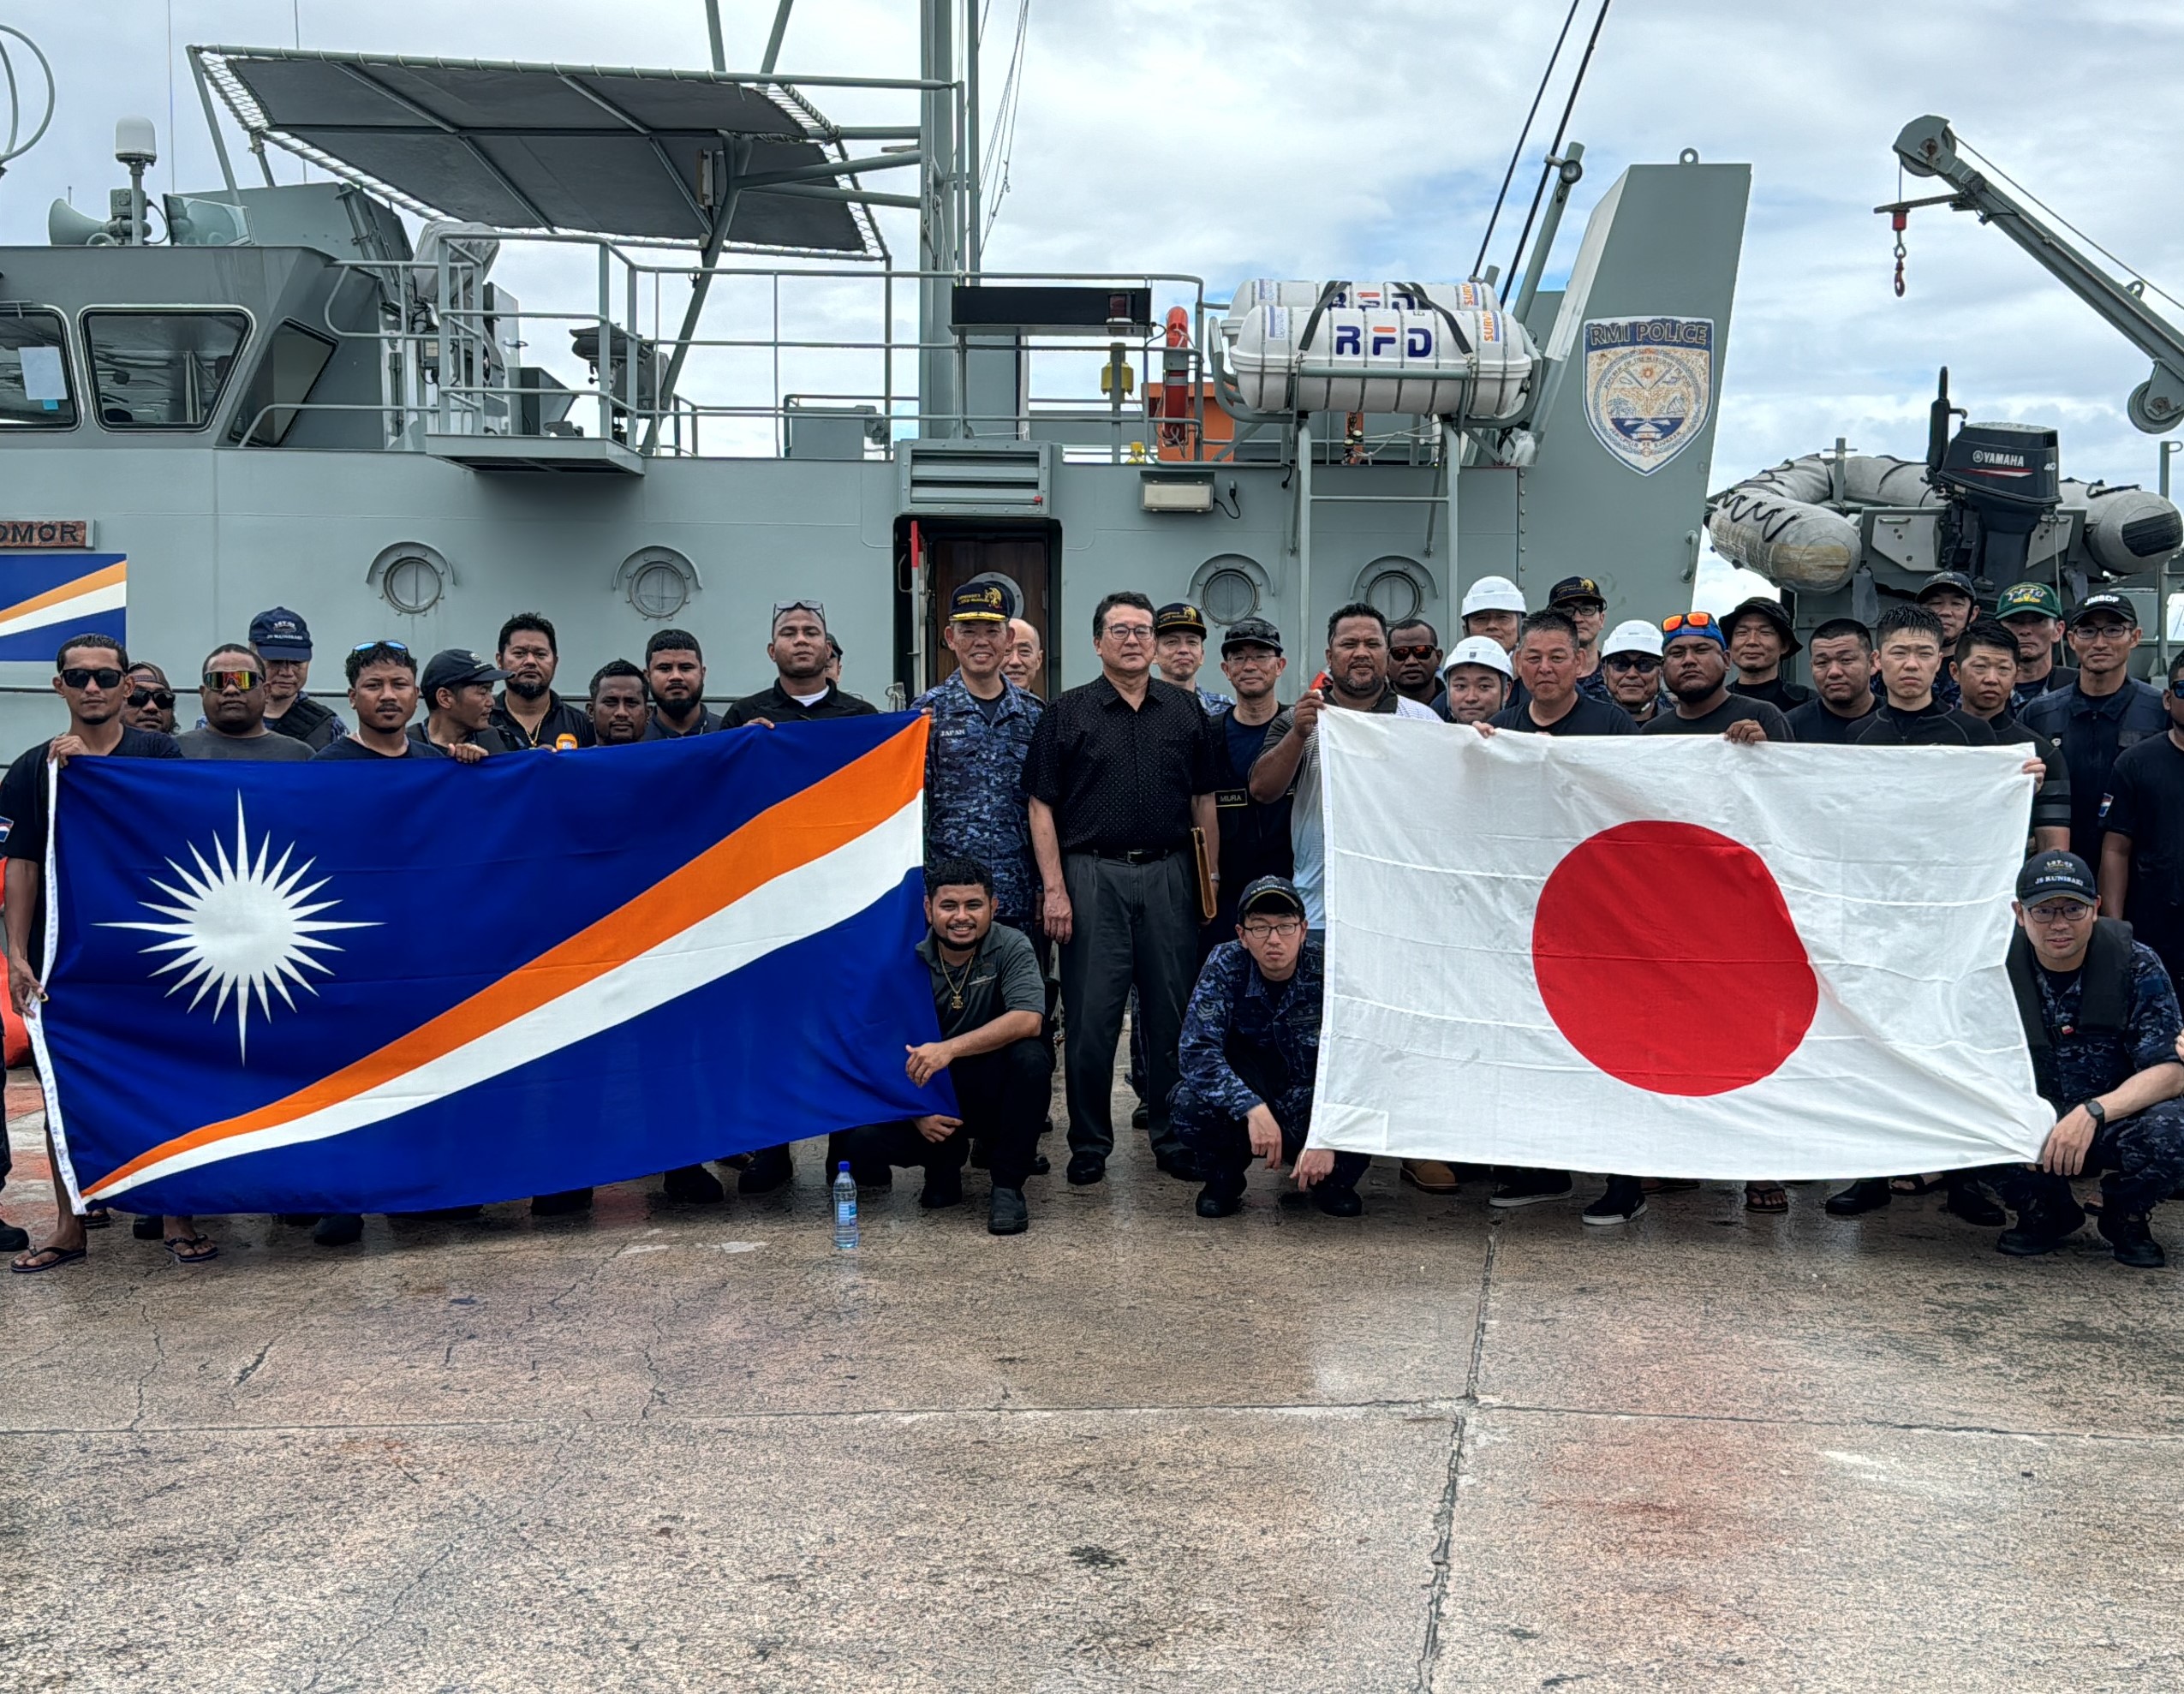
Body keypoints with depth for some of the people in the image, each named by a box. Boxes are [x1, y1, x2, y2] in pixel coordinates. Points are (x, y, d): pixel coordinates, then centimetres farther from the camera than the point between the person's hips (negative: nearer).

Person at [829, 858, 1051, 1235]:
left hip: (991, 1092, -1)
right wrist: (917, 1114, -24)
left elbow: (1028, 1020, -27)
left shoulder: (1011, 946, -10)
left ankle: (1007, 1185, -15)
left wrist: (950, 1049, -36)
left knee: (1030, 1056, -33)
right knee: (856, 1141, -24)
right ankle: (946, 1159, 9)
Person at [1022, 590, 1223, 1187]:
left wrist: (1211, 875, 7)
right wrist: (1054, 888, -7)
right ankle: (1089, 1143, 12)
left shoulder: (1186, 711, 11)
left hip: (1169, 875, 2)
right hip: (1092, 875, -2)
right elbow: (1041, 806, 0)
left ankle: (1172, 1137, 18)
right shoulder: (1067, 713, 3)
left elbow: (1203, 801, 14)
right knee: (1091, 1015, 1)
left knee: (1172, 1012, 7)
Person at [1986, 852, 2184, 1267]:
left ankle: (2127, 1218, 2)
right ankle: (2045, 1213, 3)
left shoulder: (2137, 966, -11)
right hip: (2031, 1125, 1)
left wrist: (2092, 1113, -32)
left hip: (2113, 1123, -1)